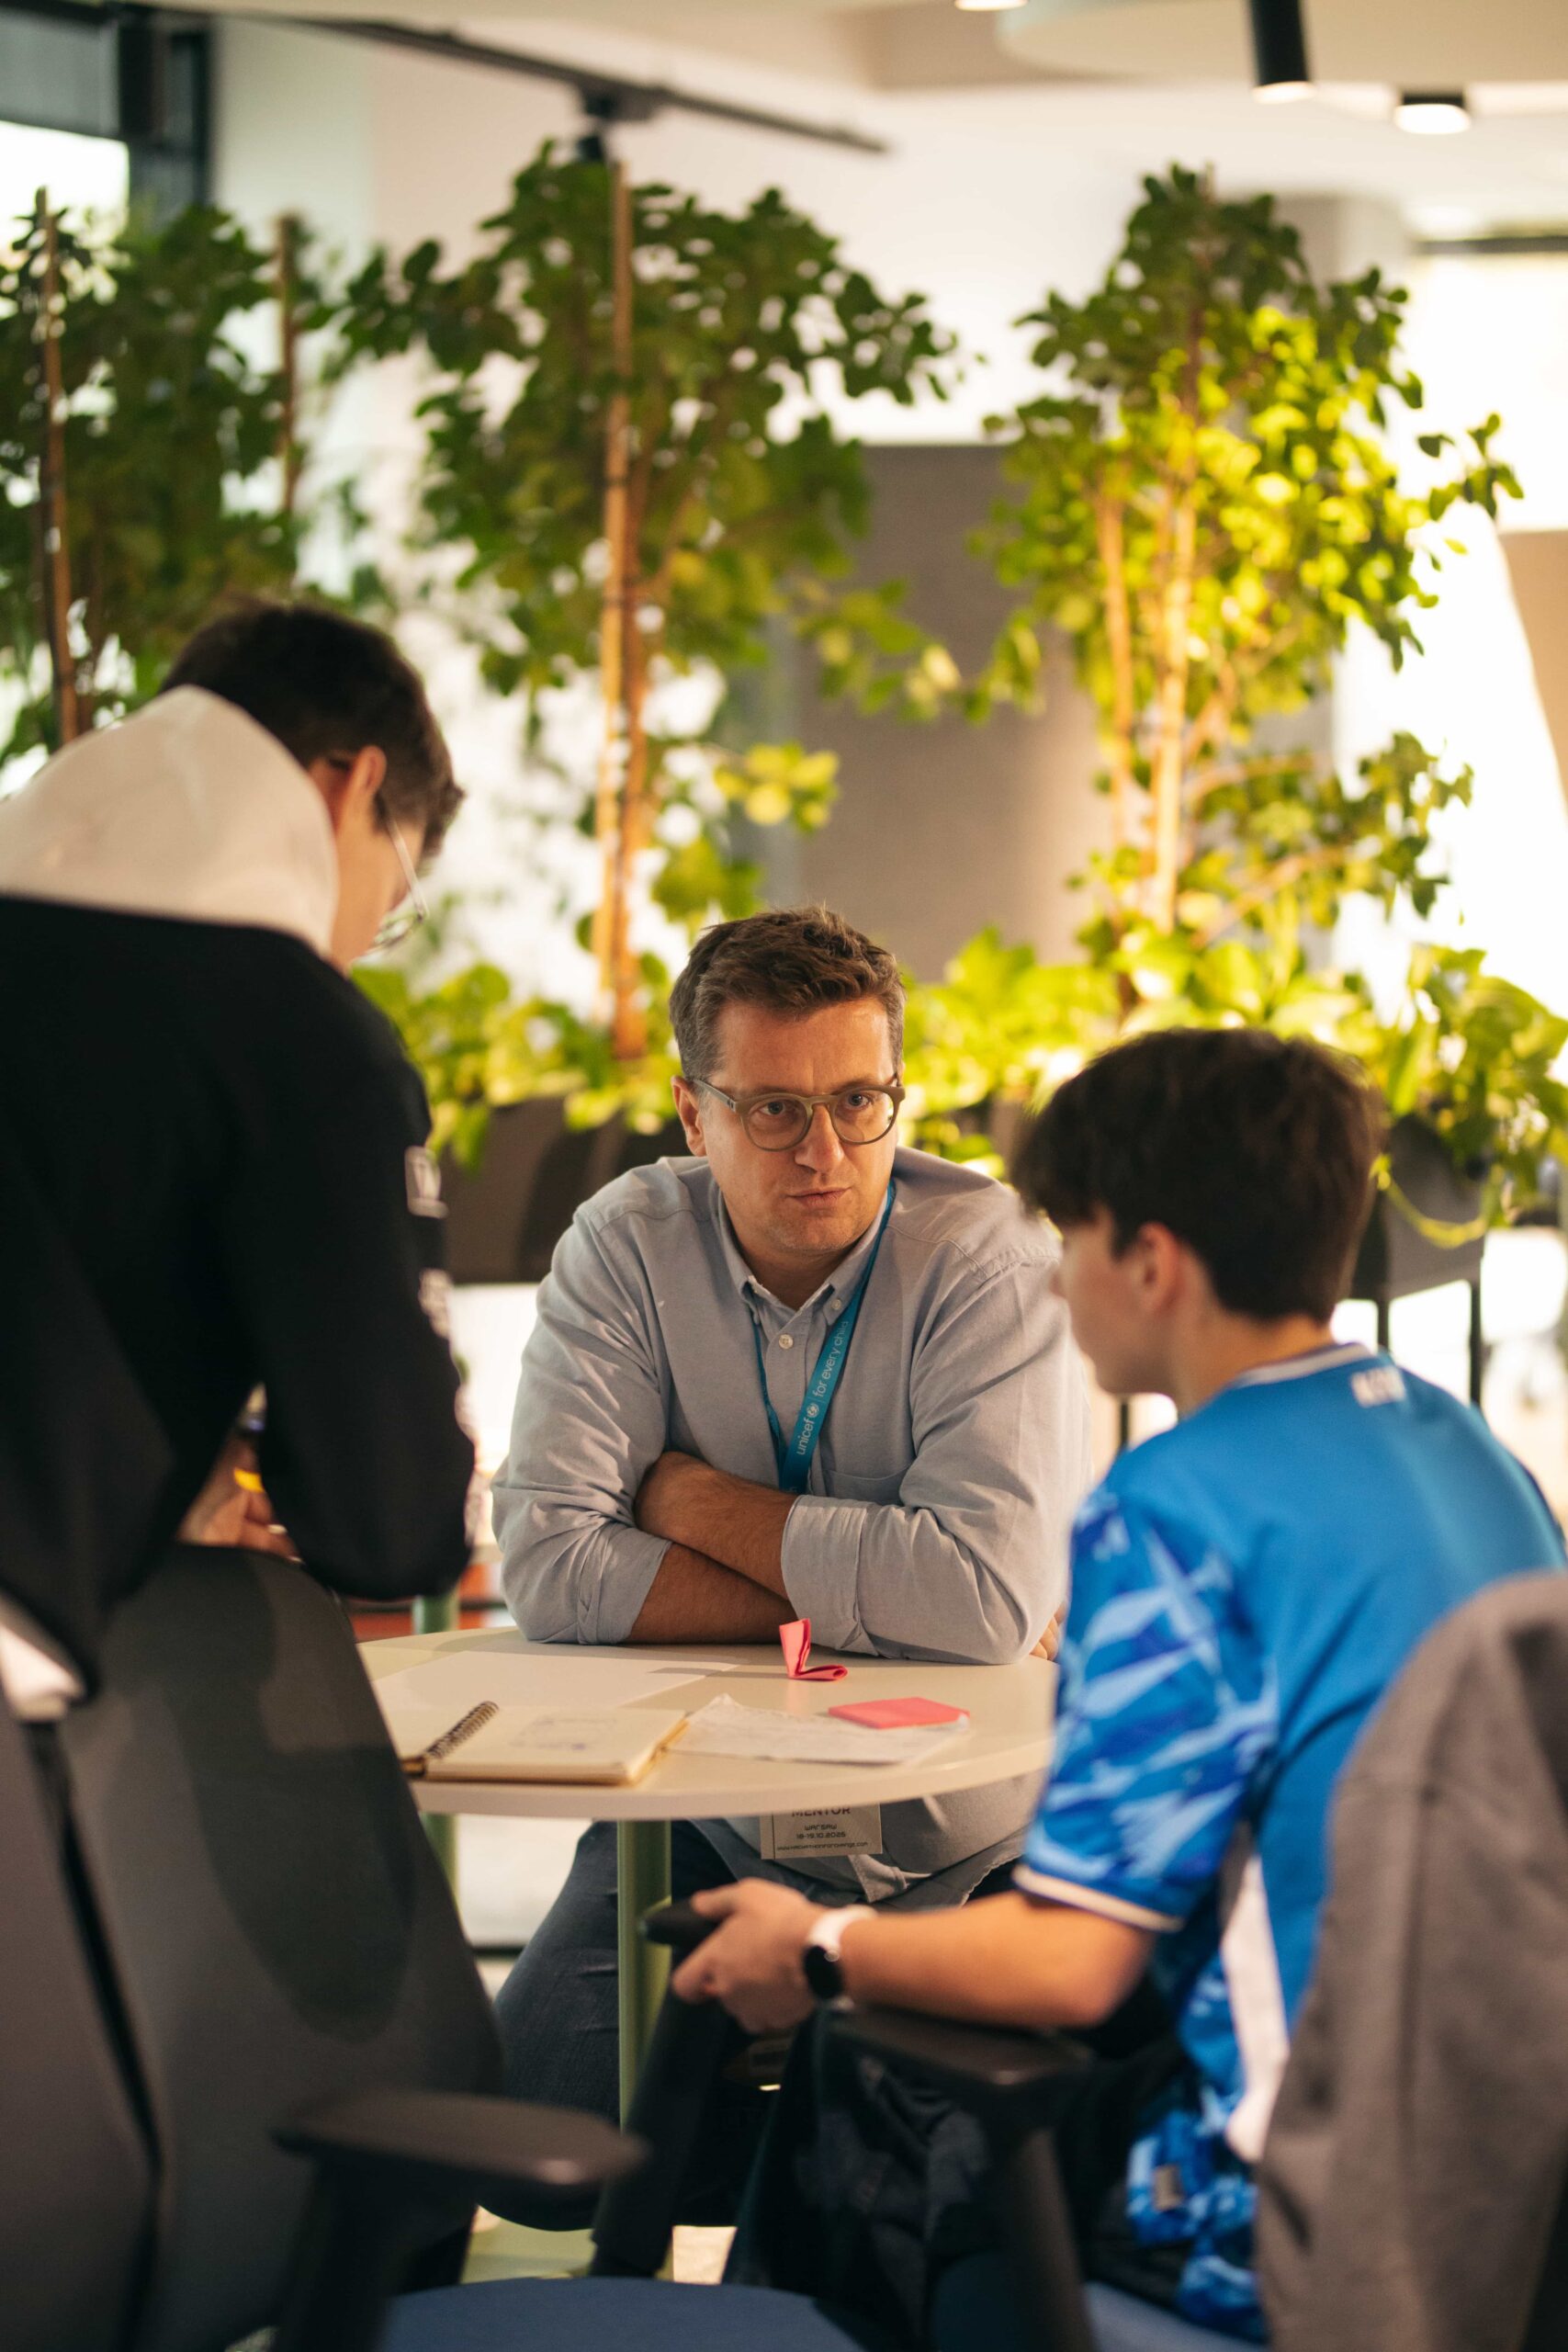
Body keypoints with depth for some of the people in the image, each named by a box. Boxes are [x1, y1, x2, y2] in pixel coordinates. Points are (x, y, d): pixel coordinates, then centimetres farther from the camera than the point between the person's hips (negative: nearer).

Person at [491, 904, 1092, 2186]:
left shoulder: (991, 1256, -12)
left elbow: (989, 1592, -26)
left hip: (964, 1843, -2)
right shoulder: (628, 1249, -4)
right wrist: (861, 1595, -19)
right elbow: (549, 1563, -15)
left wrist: (692, 1500, -15)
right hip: (705, 1822, 3)